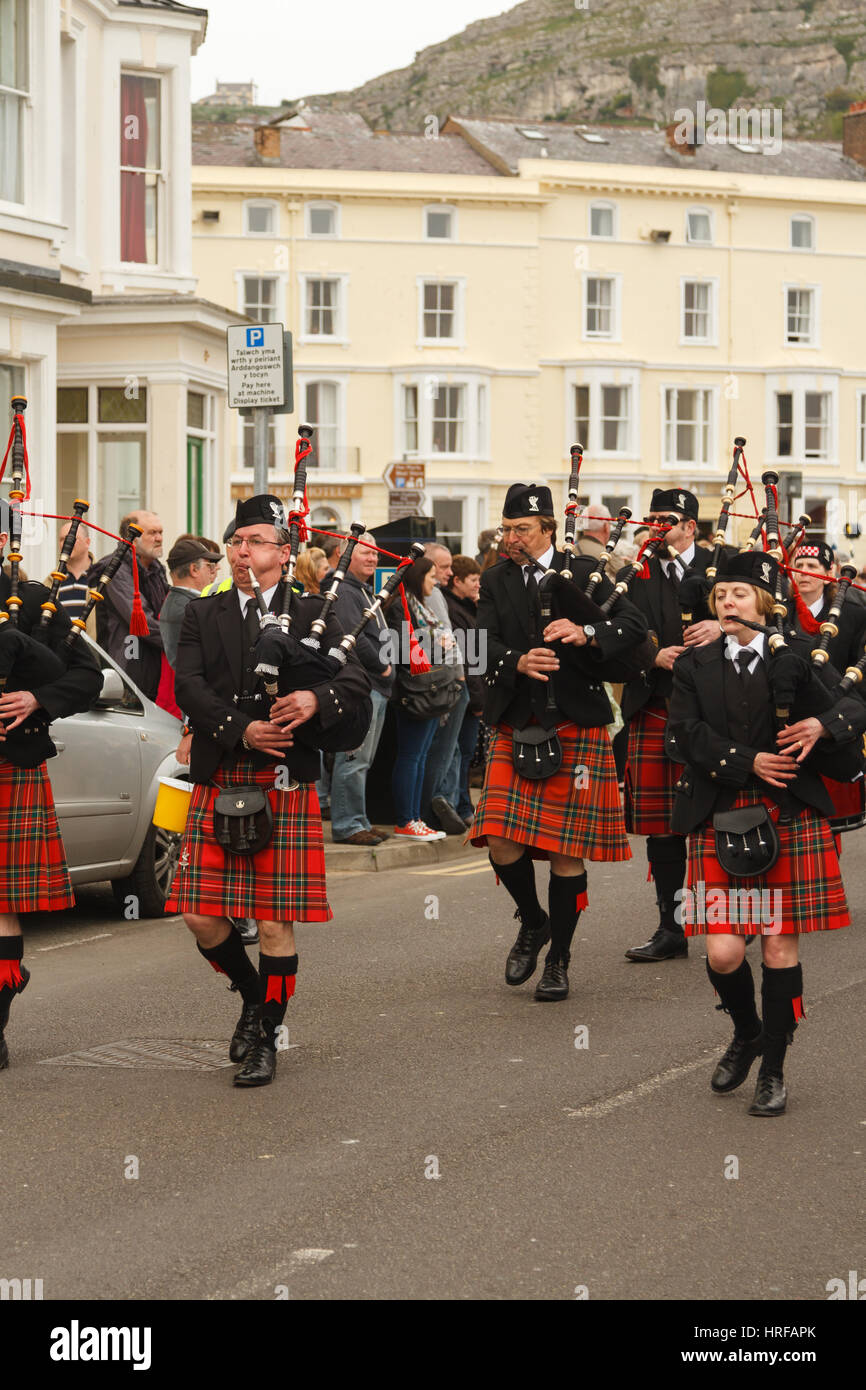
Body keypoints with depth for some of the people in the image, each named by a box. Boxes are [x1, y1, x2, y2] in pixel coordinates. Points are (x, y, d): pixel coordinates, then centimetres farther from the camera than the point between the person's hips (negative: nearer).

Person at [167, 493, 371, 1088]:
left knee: (276, 922, -2)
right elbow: (190, 687, -3)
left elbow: (356, 687, -3)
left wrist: (317, 699, -25)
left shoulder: (311, 615, 8)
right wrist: (242, 731, -19)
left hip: (285, 787, -2)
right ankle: (254, 995, 27)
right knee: (202, 916, 0)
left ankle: (266, 1040, 11)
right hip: (218, 785, 2)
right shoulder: (203, 616, 13)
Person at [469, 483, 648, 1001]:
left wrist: (586, 633, -26)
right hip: (516, 728, 2)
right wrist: (517, 662, -23)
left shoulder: (585, 574, 4)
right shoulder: (496, 582, 11)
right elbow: (483, 645, -2)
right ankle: (533, 923, 19)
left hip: (578, 729, -2)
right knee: (501, 840, -9)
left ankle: (559, 961, 14)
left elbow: (635, 624, -7)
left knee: (567, 851, 0)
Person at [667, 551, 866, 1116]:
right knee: (723, 952, -6)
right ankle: (747, 1033, 25)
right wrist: (748, 762, -15)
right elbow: (684, 735, -4)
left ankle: (774, 1070, 12)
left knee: (781, 942, 0)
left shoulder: (797, 655, 6)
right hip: (721, 817, 1)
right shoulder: (695, 665, 8)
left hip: (791, 814, -1)